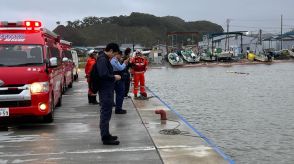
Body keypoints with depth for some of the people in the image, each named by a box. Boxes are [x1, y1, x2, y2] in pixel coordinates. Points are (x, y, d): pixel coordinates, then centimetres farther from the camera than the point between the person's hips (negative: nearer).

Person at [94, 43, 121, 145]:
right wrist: (114, 77, -13)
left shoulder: (104, 59, 16)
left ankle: (106, 135, 28)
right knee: (106, 113, -6)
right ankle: (105, 138, -1)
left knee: (106, 113, 17)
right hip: (105, 90, -11)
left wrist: (113, 77, 10)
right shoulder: (102, 60, -17)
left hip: (107, 90, 11)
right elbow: (103, 75, -26)